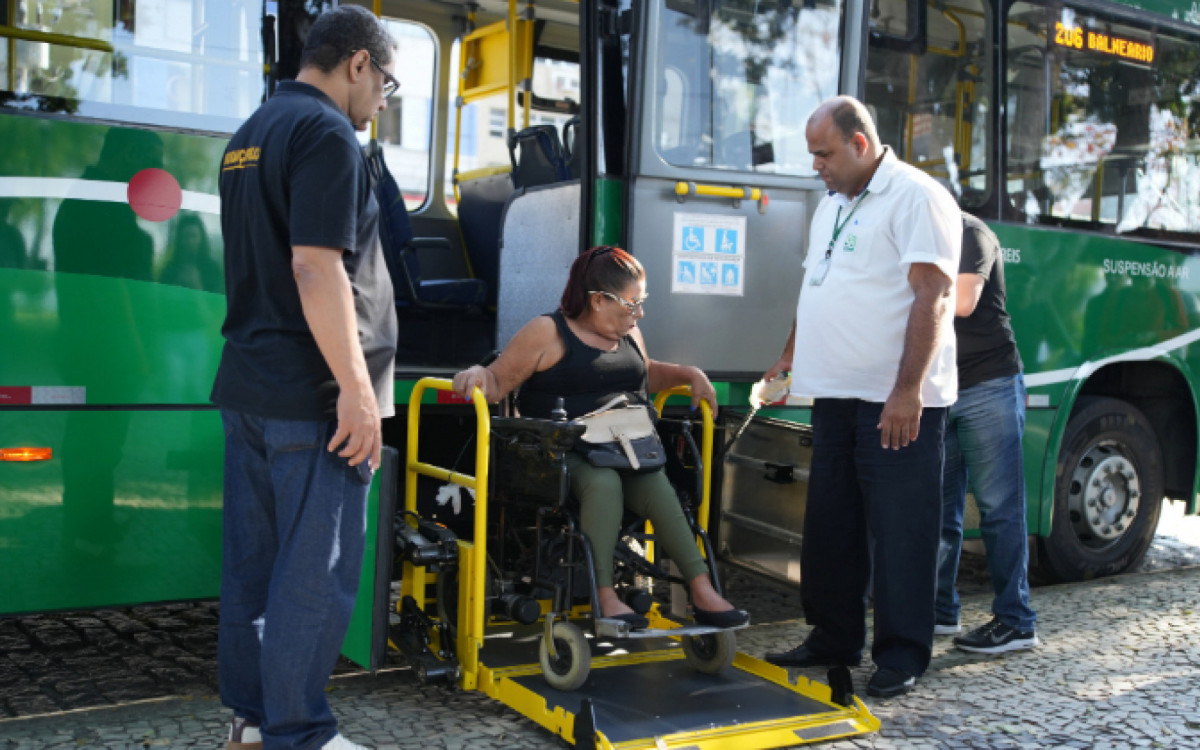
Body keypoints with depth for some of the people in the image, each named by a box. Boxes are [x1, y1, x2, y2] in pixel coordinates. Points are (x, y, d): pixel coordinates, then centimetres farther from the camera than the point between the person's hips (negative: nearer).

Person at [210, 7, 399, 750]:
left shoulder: (250, 135, 17)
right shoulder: (327, 133, -12)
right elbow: (316, 269, -22)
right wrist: (357, 387, -20)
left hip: (248, 384, 9)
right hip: (311, 396, -9)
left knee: (253, 558, 13)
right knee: (317, 571, -2)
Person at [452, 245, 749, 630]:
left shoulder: (628, 333, 20)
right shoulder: (547, 333, -1)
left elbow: (645, 374, 40)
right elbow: (499, 382, -2)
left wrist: (690, 375, 25)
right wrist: (478, 374, -24)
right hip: (563, 453, -5)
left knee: (657, 487, -26)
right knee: (603, 483, -37)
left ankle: (702, 591, -31)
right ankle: (605, 596, -34)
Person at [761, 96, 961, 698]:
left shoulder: (916, 197, -9)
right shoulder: (831, 206, 18)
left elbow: (931, 296, -17)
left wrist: (908, 389, -23)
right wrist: (790, 357, 25)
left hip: (897, 400, -8)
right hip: (835, 394, 9)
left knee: (899, 530, -2)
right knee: (830, 527, 13)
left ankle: (901, 656, 9)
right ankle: (833, 640, 25)